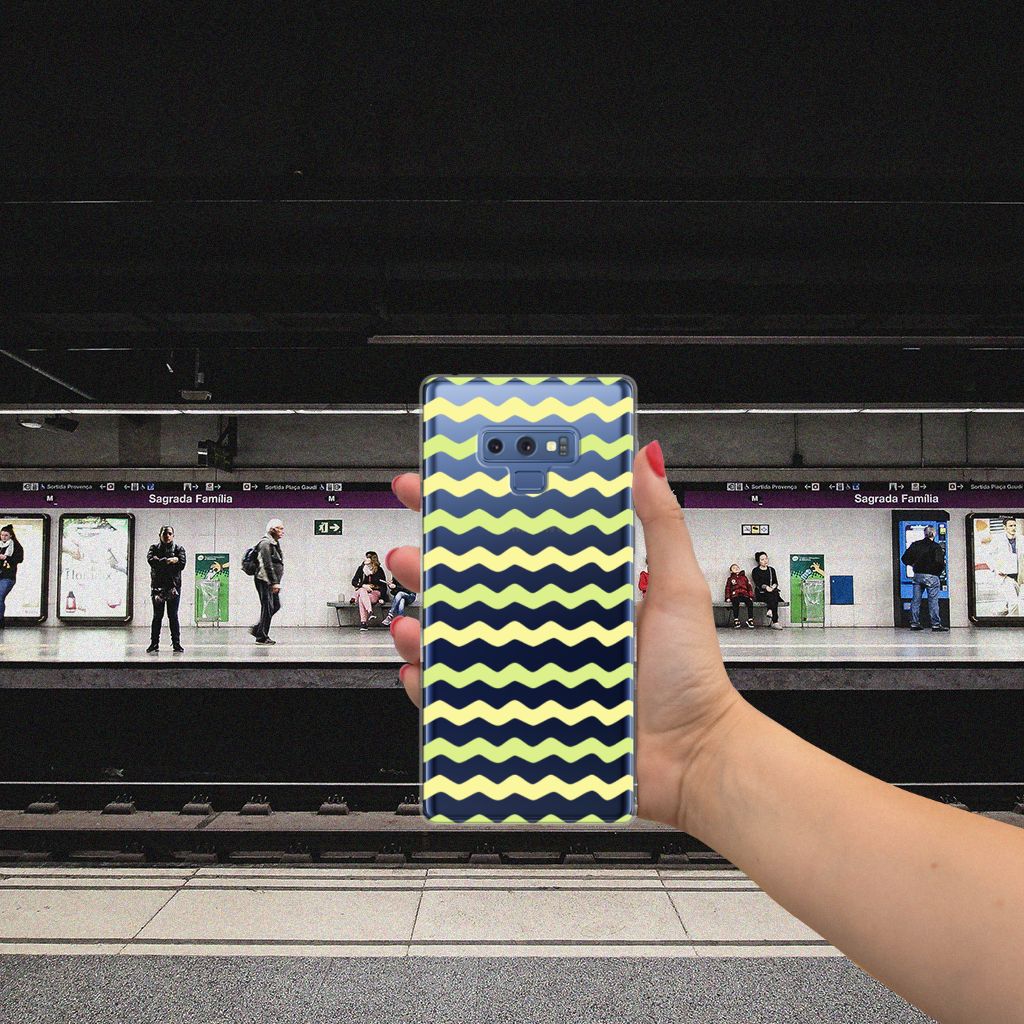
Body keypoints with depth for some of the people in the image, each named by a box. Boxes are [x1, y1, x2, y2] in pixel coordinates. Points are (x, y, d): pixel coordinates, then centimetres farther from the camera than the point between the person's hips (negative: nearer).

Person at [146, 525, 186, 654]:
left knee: (173, 616, 1)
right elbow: (151, 560, -10)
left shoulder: (179, 549, 8)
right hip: (157, 586, 1)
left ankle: (176, 644, 4)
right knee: (157, 616, 4)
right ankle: (154, 643, 9)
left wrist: (161, 562, -8)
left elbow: (181, 565, -8)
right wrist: (169, 561, -15)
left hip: (174, 586, -1)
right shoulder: (154, 547, 10)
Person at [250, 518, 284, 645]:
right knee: (267, 608, -6)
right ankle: (262, 637, 3)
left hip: (271, 582, 10)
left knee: (276, 606, 12)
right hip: (264, 581, -10)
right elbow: (267, 565, -22)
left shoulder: (275, 543, 16)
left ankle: (256, 629, 22)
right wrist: (275, 582, -25)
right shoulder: (265, 543, -15)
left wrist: (276, 582, 21)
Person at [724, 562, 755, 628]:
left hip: (744, 595, 1)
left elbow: (749, 587, 19)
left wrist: (751, 596, 5)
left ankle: (750, 620, -29)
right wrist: (728, 597, 0)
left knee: (750, 602, -31)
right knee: (736, 602, -36)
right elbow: (727, 588, 15)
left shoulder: (744, 577, 24)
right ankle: (736, 620, -36)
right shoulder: (730, 579, 21)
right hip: (735, 595, -1)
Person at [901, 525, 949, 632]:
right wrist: (939, 571, 1)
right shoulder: (936, 546, -8)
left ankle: (914, 623, 12)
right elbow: (940, 562, -18)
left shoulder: (916, 545, 5)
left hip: (917, 575, 4)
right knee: (933, 601, -1)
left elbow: (905, 558, 5)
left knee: (915, 600, 9)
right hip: (931, 576, -4)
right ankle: (936, 624, 0)